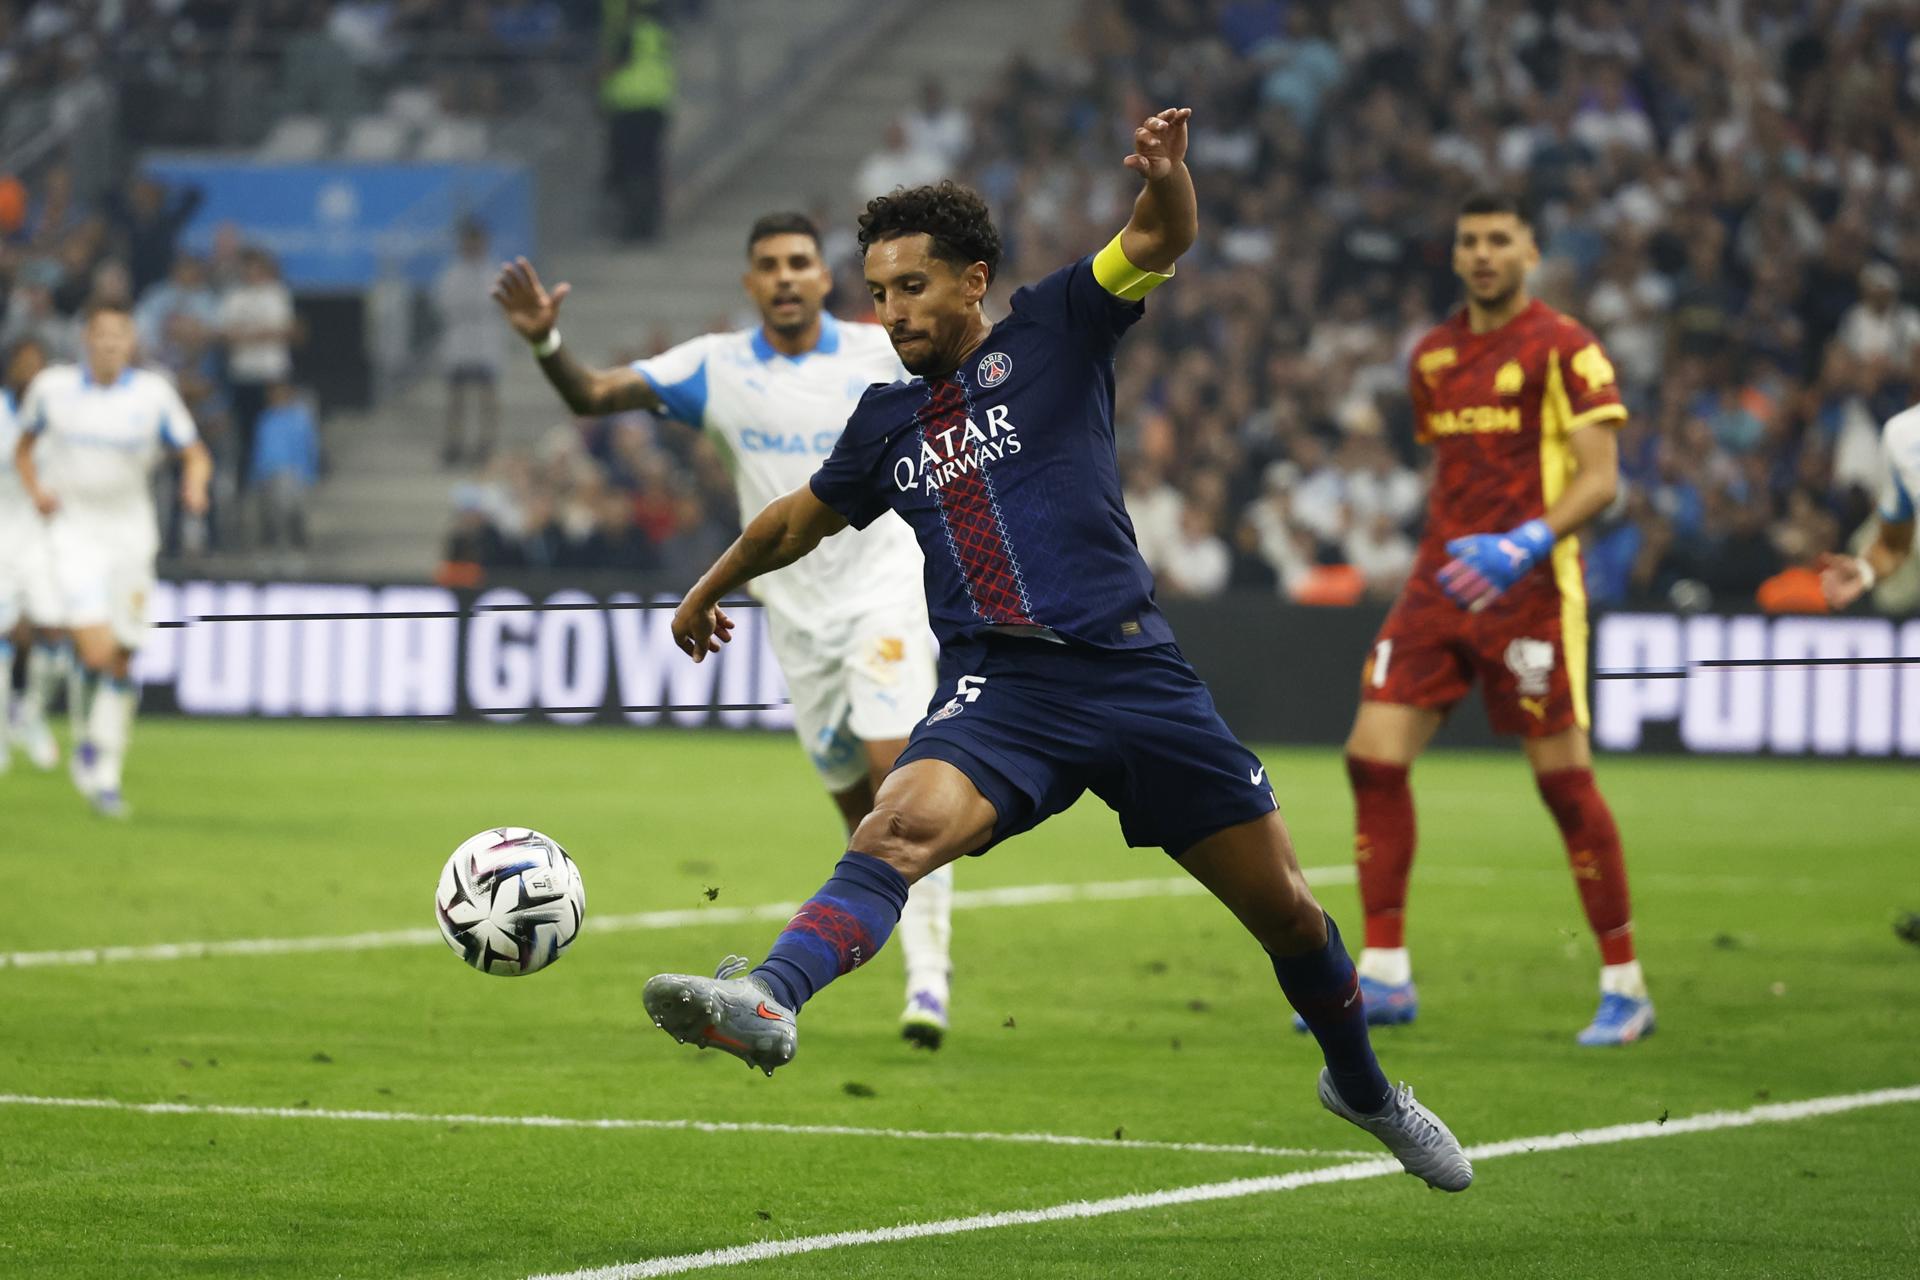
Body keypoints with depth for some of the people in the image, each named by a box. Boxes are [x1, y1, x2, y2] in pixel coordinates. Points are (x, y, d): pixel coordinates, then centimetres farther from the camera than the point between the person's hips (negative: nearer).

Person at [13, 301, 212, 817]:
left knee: (121, 661, 5)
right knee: (98, 652, -19)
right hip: (75, 534, -2)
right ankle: (89, 744, 7)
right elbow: (23, 448, 14)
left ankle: (106, 776, 18)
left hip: (131, 536, 2)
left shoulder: (154, 393, -2)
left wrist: (195, 485, -17)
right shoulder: (53, 387, -1)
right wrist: (36, 489, -5)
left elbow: (195, 454, 5)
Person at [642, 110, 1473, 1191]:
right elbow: (800, 521, 33)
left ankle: (1361, 1084, 32)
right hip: (1001, 688, 1)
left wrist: (1167, 174, -33)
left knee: (1284, 907, 5)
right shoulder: (888, 421, 15)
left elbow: (1162, 241, -11)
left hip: (1133, 670, -1)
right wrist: (714, 588, 46)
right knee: (901, 825, -30)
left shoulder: (1052, 332, 5)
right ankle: (770, 1002, -55)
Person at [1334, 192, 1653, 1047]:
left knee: (1563, 777, -5)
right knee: (1374, 754, -5)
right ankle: (1384, 976, 3)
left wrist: (1528, 544, -24)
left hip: (1528, 591, -6)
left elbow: (1601, 476, -11)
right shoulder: (1432, 356, 15)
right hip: (1441, 583, 6)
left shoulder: (1561, 348, -5)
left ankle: (1625, 987, 5)